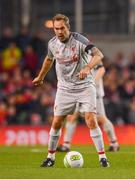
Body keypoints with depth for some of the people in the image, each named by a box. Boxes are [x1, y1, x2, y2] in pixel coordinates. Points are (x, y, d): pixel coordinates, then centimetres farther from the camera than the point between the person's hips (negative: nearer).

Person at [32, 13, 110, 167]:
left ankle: (102, 157, -7)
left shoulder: (79, 40, -17)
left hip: (85, 86, -4)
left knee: (91, 121, -14)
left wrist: (87, 68, -43)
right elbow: (49, 59, 21)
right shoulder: (52, 44, -2)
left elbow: (98, 55, -25)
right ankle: (50, 157, 17)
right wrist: (40, 77, 33)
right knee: (56, 122, 1)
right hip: (64, 88, 4)